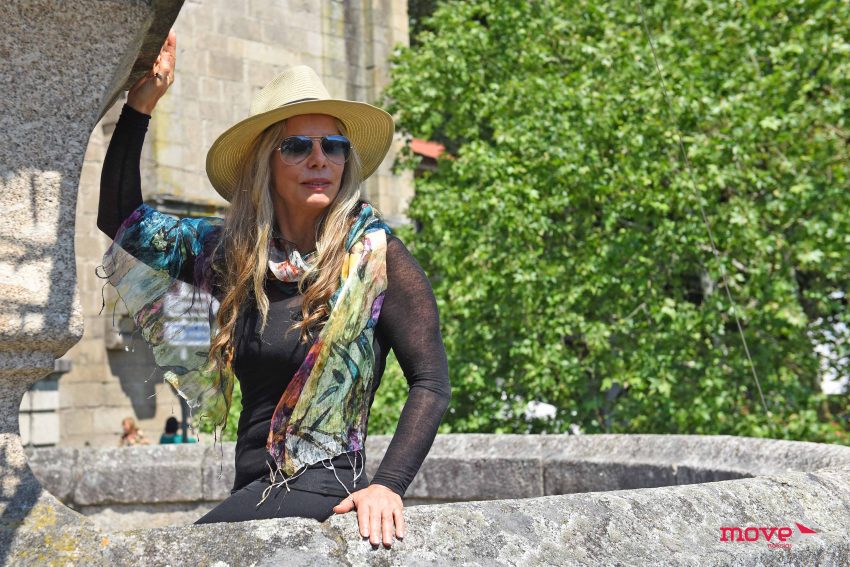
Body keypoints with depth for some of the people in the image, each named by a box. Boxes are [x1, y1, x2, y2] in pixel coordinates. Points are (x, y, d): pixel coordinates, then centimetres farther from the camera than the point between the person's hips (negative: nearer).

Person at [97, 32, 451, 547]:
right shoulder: (233, 253, 9)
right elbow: (122, 219, 16)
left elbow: (431, 382, -8)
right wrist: (141, 103, 8)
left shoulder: (375, 254, -6)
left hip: (324, 488, -5)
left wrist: (388, 485, -20)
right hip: (253, 490, 5)